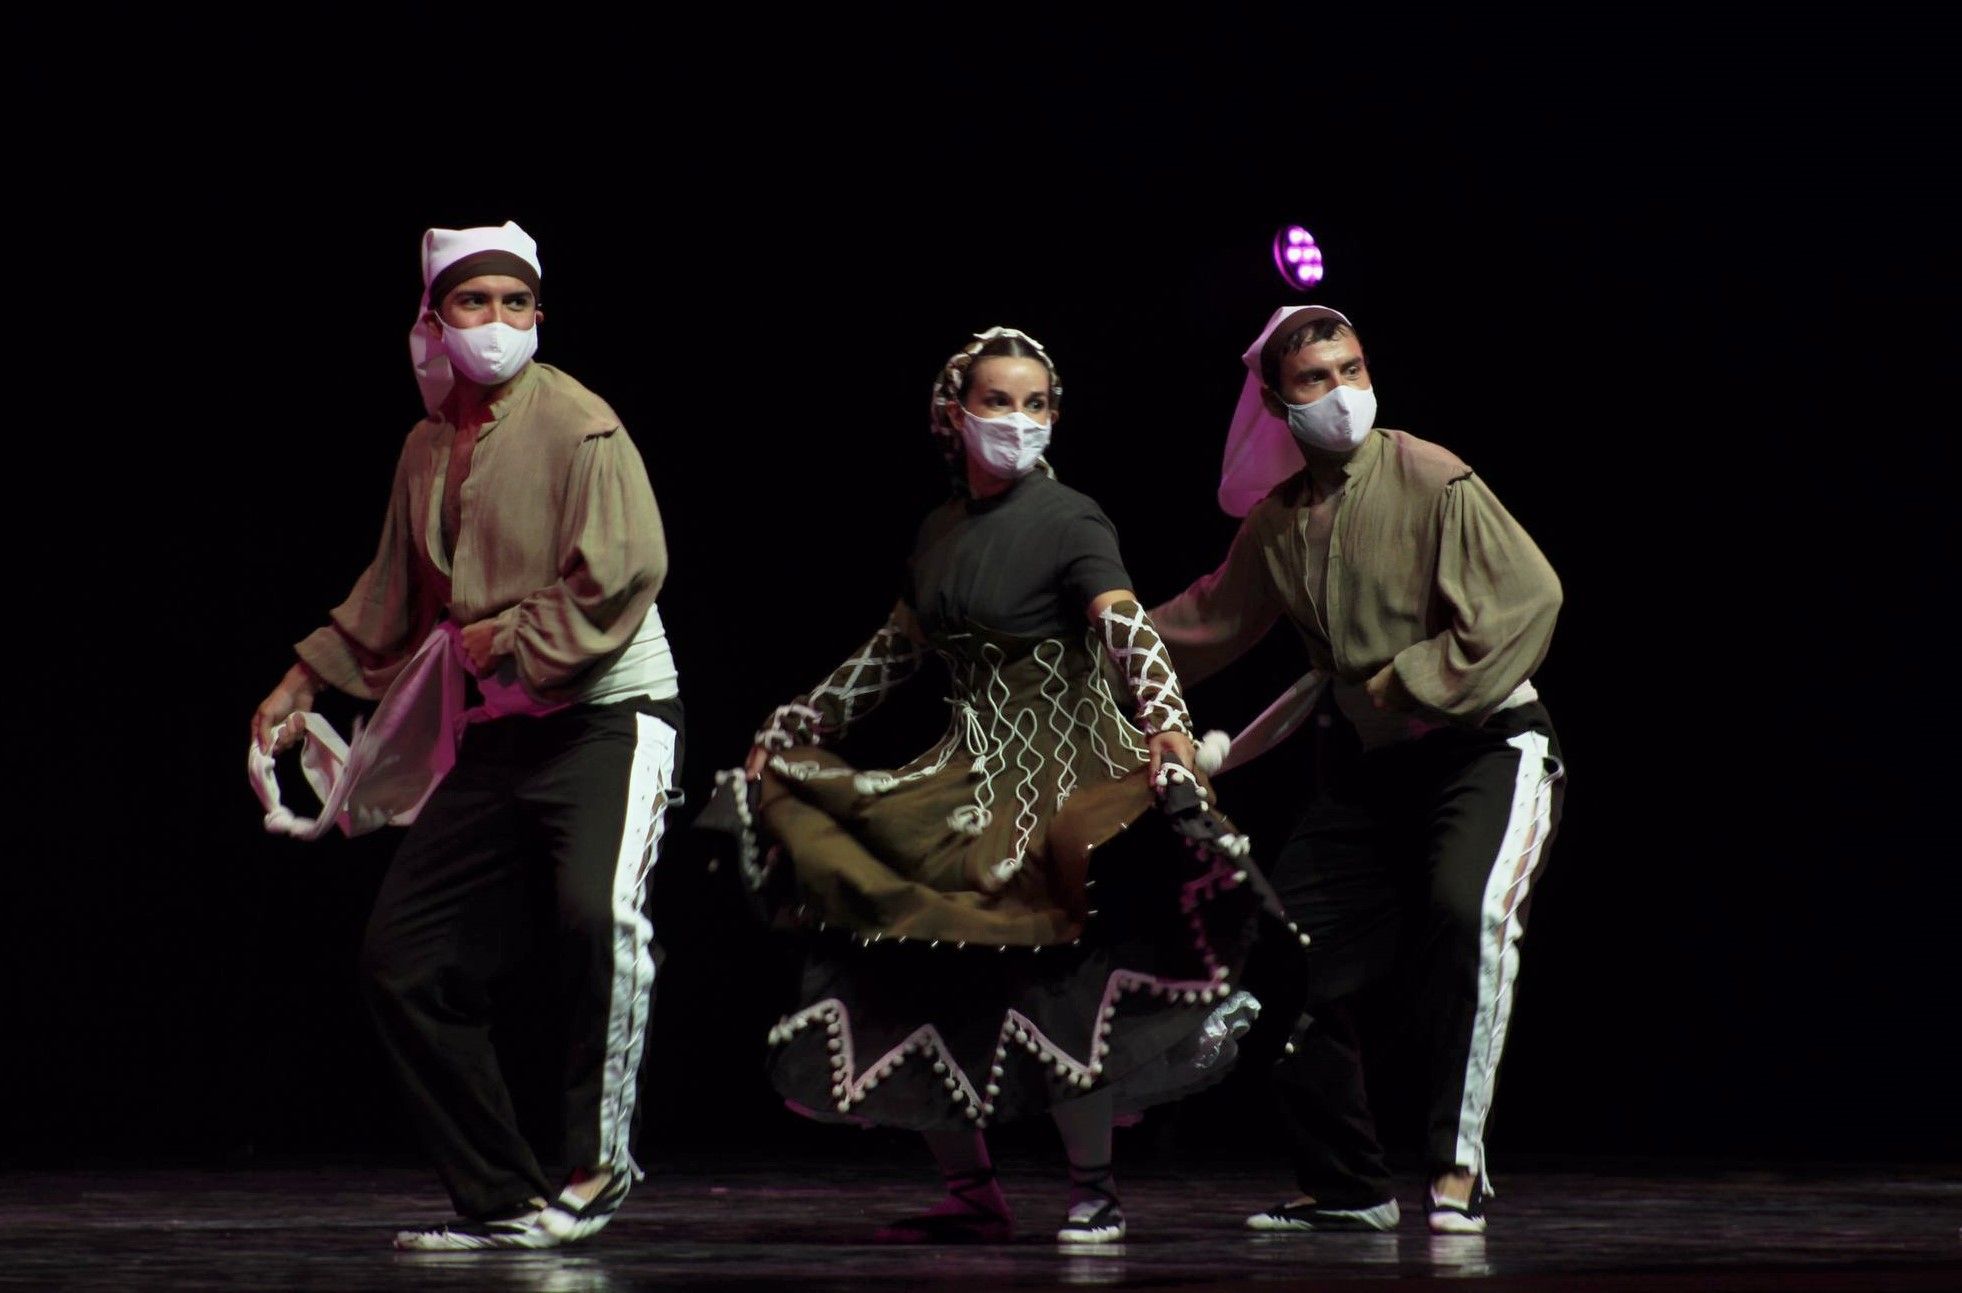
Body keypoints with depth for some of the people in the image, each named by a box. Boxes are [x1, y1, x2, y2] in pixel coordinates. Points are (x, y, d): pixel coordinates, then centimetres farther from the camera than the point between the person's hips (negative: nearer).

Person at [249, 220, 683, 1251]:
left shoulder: (577, 426, -10)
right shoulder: (426, 449, 12)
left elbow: (623, 576, -19)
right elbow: (392, 595, 27)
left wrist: (507, 644, -13)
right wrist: (305, 681, 24)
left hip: (608, 714, -8)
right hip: (497, 738, 8)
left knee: (596, 909, -32)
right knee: (404, 956, 5)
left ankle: (597, 1160, -15)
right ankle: (501, 1197, 13)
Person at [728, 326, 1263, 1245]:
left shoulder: (1070, 523, -8)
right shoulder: (940, 532, 10)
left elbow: (1124, 629, -25)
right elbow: (895, 651, 22)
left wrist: (1167, 722, -43)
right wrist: (790, 730, 25)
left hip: (1065, 771, -6)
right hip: (972, 774, 6)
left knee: (1048, 976, -17)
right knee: (918, 972, -1)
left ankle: (1093, 1191, -5)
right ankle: (972, 1194, 7)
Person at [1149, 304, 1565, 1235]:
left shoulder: (1431, 481, -15)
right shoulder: (1278, 521, 4)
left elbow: (1528, 594, -23)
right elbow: (1215, 620, 22)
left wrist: (1408, 683, -20)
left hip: (1484, 746, -7)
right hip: (1367, 766, 7)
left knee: (1469, 910, -33)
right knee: (1288, 958, 3)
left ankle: (1459, 1166, -27)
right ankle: (1346, 1188, 20)